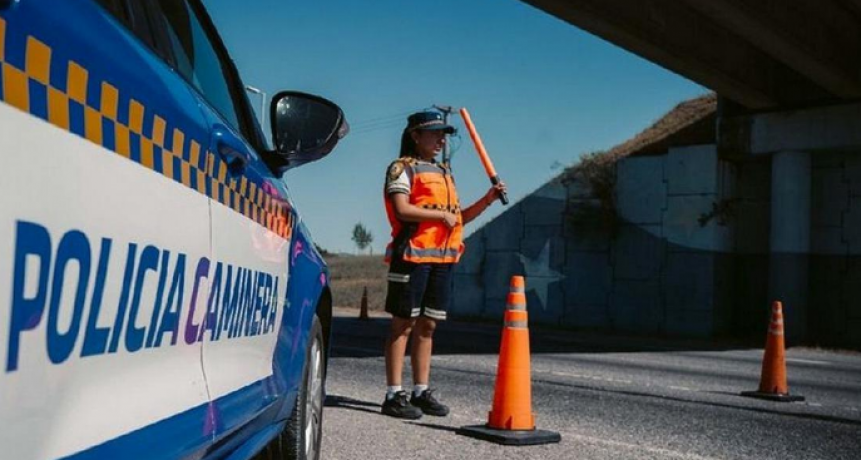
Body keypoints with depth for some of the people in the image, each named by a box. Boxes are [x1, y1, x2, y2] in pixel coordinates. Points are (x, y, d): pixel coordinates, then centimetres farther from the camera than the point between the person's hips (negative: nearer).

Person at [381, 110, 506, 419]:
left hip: (443, 258, 7)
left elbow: (458, 219, 22)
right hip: (412, 255, -7)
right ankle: (394, 395, -2)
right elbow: (402, 209, -17)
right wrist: (441, 214, -12)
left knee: (427, 325, 9)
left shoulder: (445, 173, 22)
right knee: (403, 324, -5)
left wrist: (487, 200, 10)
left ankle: (421, 392, 15)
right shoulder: (402, 168, -1)